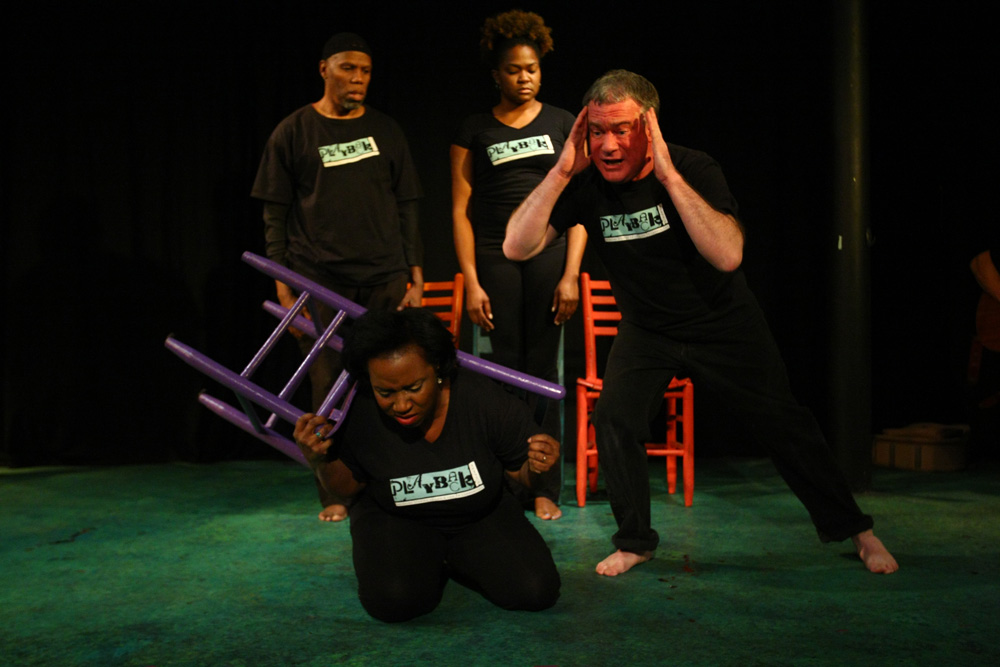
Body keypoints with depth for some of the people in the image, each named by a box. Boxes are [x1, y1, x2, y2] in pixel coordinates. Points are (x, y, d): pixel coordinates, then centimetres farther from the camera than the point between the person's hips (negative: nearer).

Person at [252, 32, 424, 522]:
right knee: (328, 384, -2)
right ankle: (334, 494, 10)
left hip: (385, 279, 2)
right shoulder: (294, 132, 6)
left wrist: (416, 274, 6)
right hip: (320, 281, -2)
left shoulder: (385, 130, 13)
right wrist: (282, 285, -1)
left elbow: (407, 206, 13)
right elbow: (275, 213, 5)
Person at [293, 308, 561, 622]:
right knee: (393, 601, -28)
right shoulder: (357, 414, -22)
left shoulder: (483, 398, -25)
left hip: (481, 516, 1)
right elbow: (349, 485, -3)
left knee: (537, 592, -15)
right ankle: (429, 563, 9)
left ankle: (453, 560, 14)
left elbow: (521, 470, -9)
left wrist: (536, 468, -33)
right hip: (394, 520, -1)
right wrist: (320, 462, -24)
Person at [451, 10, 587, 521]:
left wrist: (571, 275, -5)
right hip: (494, 255, 0)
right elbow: (461, 211, 4)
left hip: (550, 252, 0)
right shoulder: (473, 132, 7)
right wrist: (471, 283, -4)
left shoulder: (563, 125, 8)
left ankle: (544, 487, 11)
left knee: (543, 368, 2)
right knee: (505, 367, 0)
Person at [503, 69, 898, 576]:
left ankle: (853, 528, 23)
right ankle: (634, 542, 5)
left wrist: (669, 176, -39)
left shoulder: (694, 169, -21)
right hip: (645, 329, 2)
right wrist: (562, 169, -30)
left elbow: (728, 256, -37)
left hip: (724, 325, -2)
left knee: (782, 423, 2)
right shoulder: (586, 184, -14)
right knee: (613, 419, -16)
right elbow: (517, 247, -23)